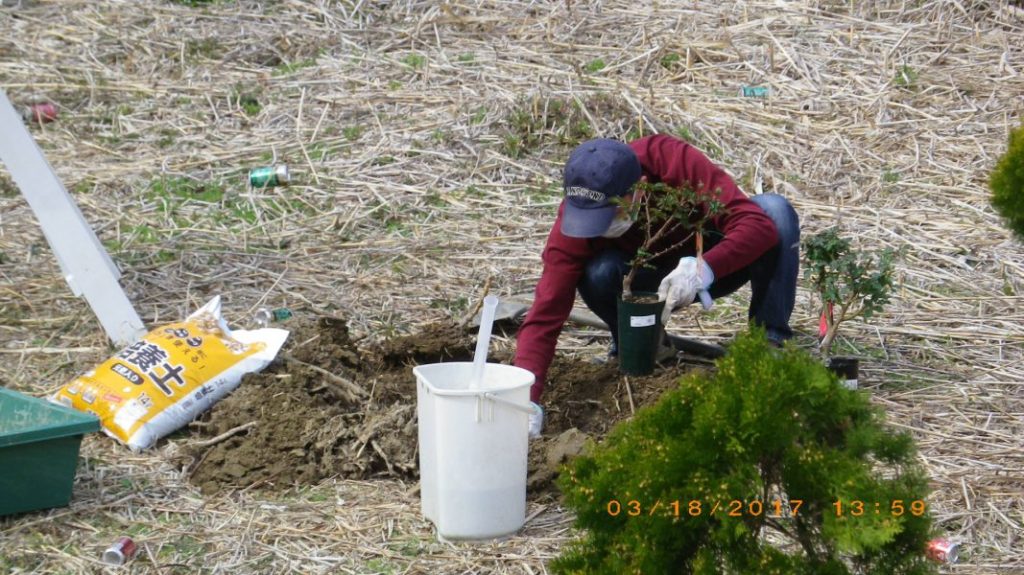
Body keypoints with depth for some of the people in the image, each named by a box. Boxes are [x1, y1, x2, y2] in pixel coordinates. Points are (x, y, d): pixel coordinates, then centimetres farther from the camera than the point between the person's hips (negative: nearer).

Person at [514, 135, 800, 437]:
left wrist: (703, 269, -51)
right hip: (648, 282, 0)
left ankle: (771, 341, -19)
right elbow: (544, 315, -32)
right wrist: (528, 400, -44)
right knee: (599, 274, -34)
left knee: (774, 209, -29)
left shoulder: (675, 160, -34)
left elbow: (759, 224, -36)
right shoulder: (575, 221, -29)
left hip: (713, 265, 0)